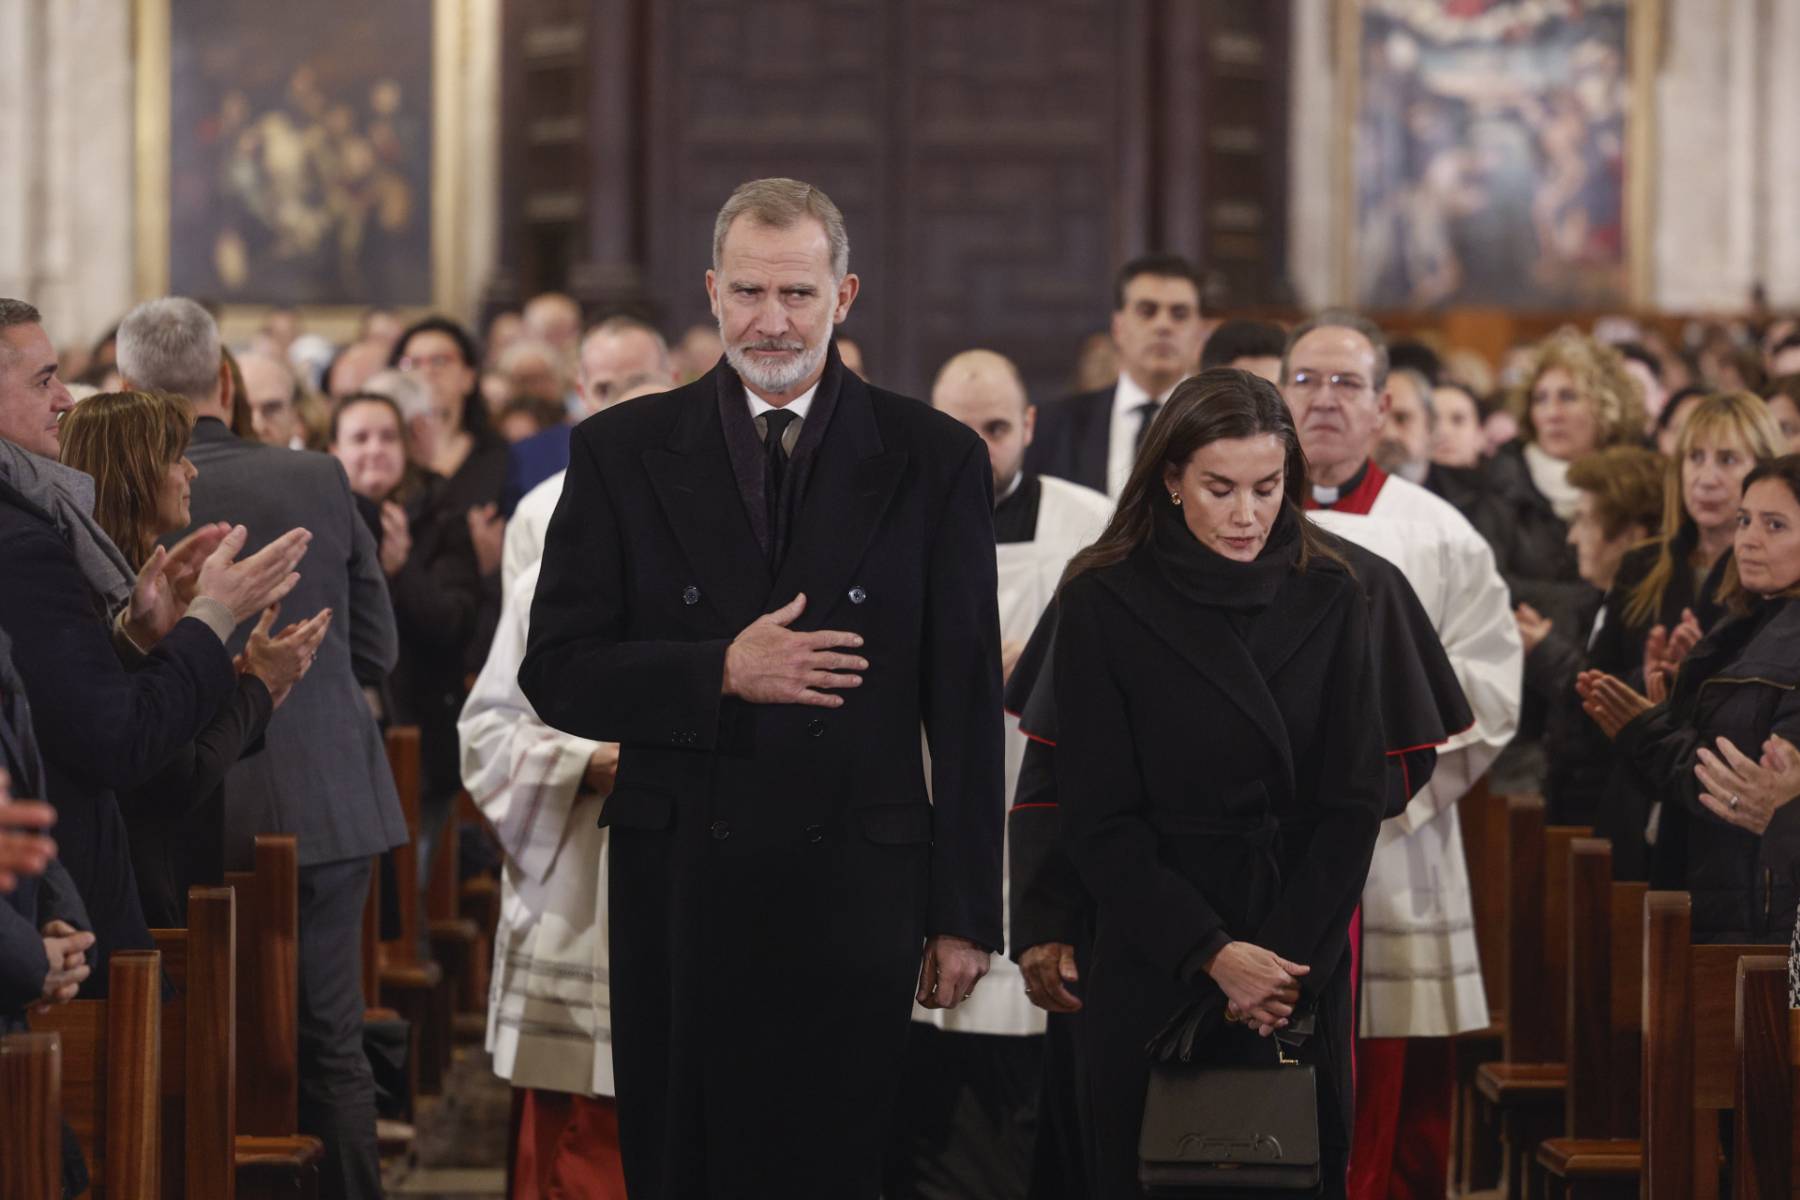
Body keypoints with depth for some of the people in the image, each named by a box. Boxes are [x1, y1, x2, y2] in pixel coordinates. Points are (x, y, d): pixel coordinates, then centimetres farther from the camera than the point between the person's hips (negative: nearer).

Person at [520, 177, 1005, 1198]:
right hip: (680, 889, 1)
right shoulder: (623, 453, 5)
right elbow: (558, 675, 2)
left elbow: (966, 703, 4)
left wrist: (965, 916, 1)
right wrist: (722, 673, -14)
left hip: (855, 894, -1)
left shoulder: (936, 461, 4)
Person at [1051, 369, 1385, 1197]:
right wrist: (1212, 954, -16)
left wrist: (1291, 957, -11)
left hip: (1302, 963, 2)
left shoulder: (1329, 599, 2)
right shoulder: (1103, 604, -5)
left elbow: (1354, 800, 0)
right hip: (1154, 966, -2)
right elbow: (1100, 819, -7)